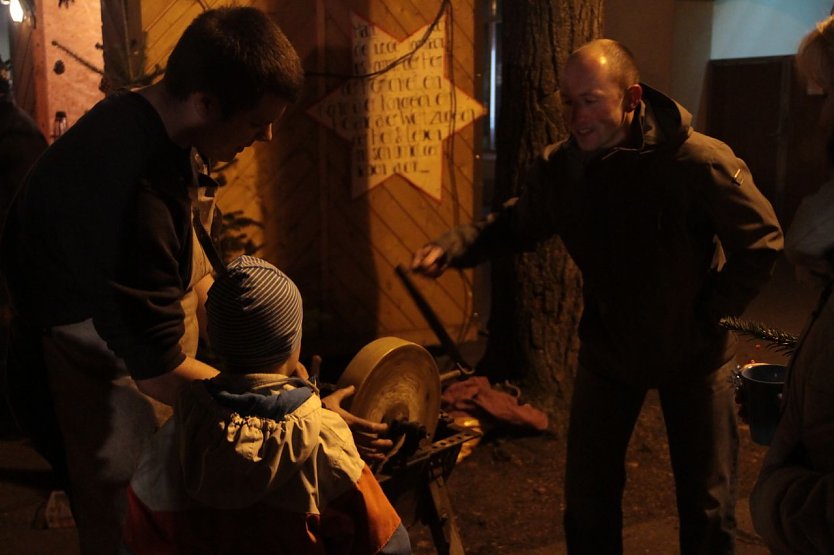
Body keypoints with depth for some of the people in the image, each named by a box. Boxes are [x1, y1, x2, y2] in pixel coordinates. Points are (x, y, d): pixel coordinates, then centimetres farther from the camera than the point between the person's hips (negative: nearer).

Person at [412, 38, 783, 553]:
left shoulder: (698, 161, -24)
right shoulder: (559, 166, -11)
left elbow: (762, 241, -14)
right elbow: (514, 225, 3)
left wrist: (712, 314, -12)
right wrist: (453, 246, -14)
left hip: (693, 354, -3)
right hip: (607, 349, 3)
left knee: (708, 508, 10)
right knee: (588, 495, 12)